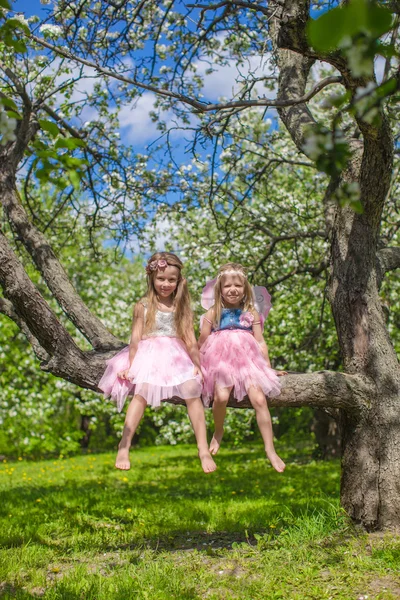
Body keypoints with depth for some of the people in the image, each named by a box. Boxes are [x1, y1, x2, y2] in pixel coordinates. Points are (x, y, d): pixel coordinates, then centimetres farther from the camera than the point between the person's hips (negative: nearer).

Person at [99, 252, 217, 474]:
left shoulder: (182, 307, 10)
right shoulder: (143, 306, 5)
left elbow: (190, 339, 8)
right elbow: (136, 337, 3)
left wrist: (197, 365, 3)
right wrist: (130, 364, -2)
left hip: (176, 356, 2)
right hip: (149, 355, -1)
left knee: (192, 390, -21)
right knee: (142, 392, -25)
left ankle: (204, 450, -18)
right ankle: (124, 447, -22)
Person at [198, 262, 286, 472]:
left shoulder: (251, 313, 9)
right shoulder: (213, 312, 5)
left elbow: (260, 341, 10)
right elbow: (202, 343, 6)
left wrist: (268, 367, 8)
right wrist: (198, 366, 0)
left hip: (247, 360, 1)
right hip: (221, 360, -1)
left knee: (259, 399, -19)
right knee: (221, 396, -28)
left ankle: (270, 450, -8)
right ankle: (218, 433, 4)